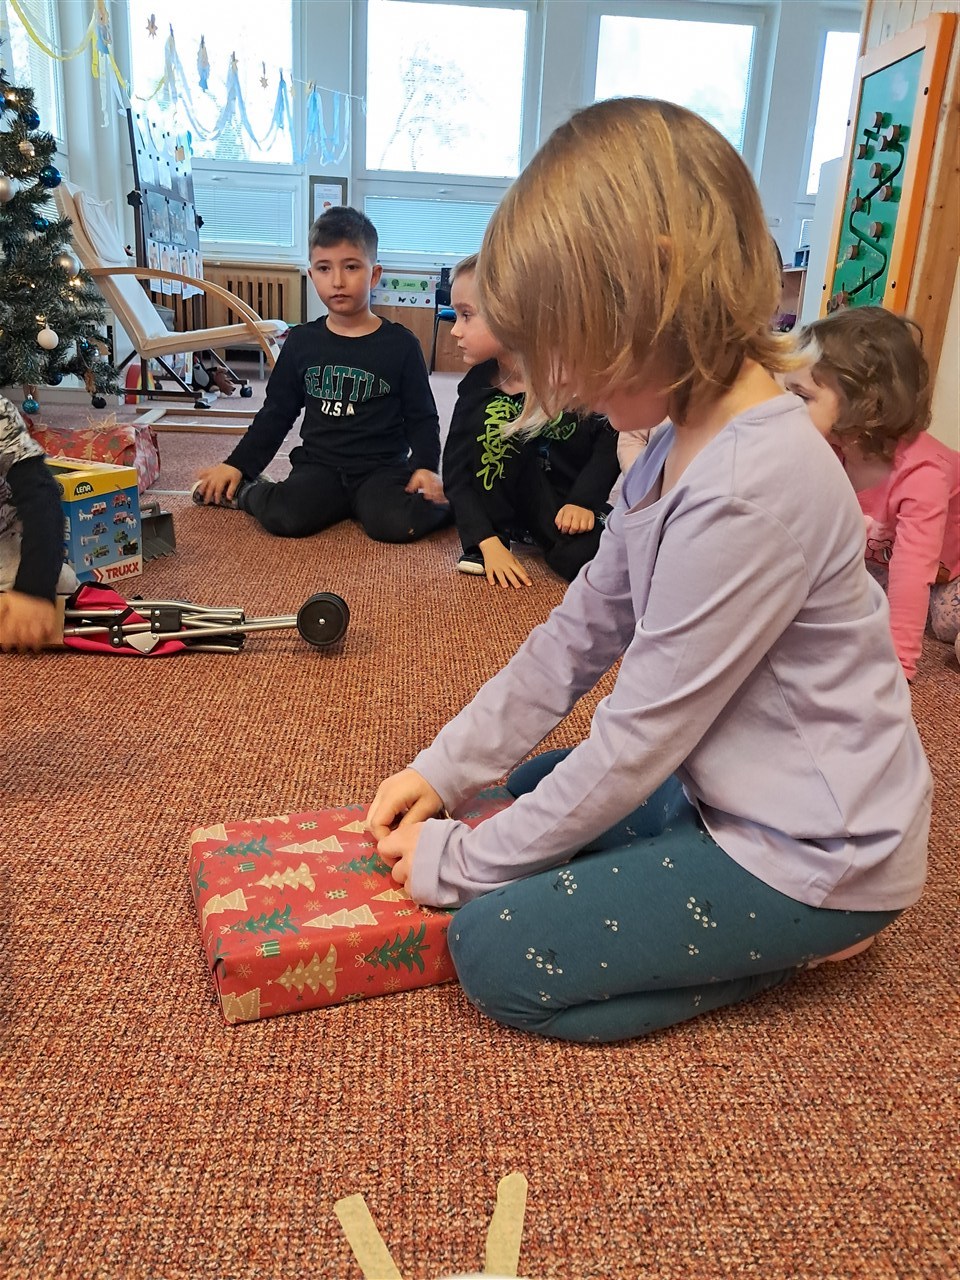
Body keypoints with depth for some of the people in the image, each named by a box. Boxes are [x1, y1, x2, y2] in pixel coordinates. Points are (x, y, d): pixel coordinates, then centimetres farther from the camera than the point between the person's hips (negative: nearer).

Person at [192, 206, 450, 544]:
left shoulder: (400, 344, 1)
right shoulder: (302, 341, 8)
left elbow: (422, 417, 6)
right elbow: (276, 412, 16)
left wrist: (425, 467, -12)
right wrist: (237, 465, 11)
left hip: (383, 468, -2)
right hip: (319, 465, 2)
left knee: (398, 523, -34)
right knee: (284, 516, -28)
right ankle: (245, 492, 4)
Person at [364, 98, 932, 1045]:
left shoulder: (754, 488, -30)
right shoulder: (680, 443, 2)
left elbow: (636, 741, -24)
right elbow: (577, 634, 5)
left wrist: (459, 861, -11)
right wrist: (442, 771, 1)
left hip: (816, 853, -9)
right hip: (728, 789, 9)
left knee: (496, 950, -9)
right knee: (531, 788, 22)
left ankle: (796, 945, 3)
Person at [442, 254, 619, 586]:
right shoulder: (476, 390, -9)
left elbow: (610, 435, -8)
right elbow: (456, 472, -12)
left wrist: (584, 501, -18)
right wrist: (488, 542, -23)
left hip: (573, 501, -2)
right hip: (517, 502, 2)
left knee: (585, 557, -34)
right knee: (495, 419, -23)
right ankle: (500, 531, -11)